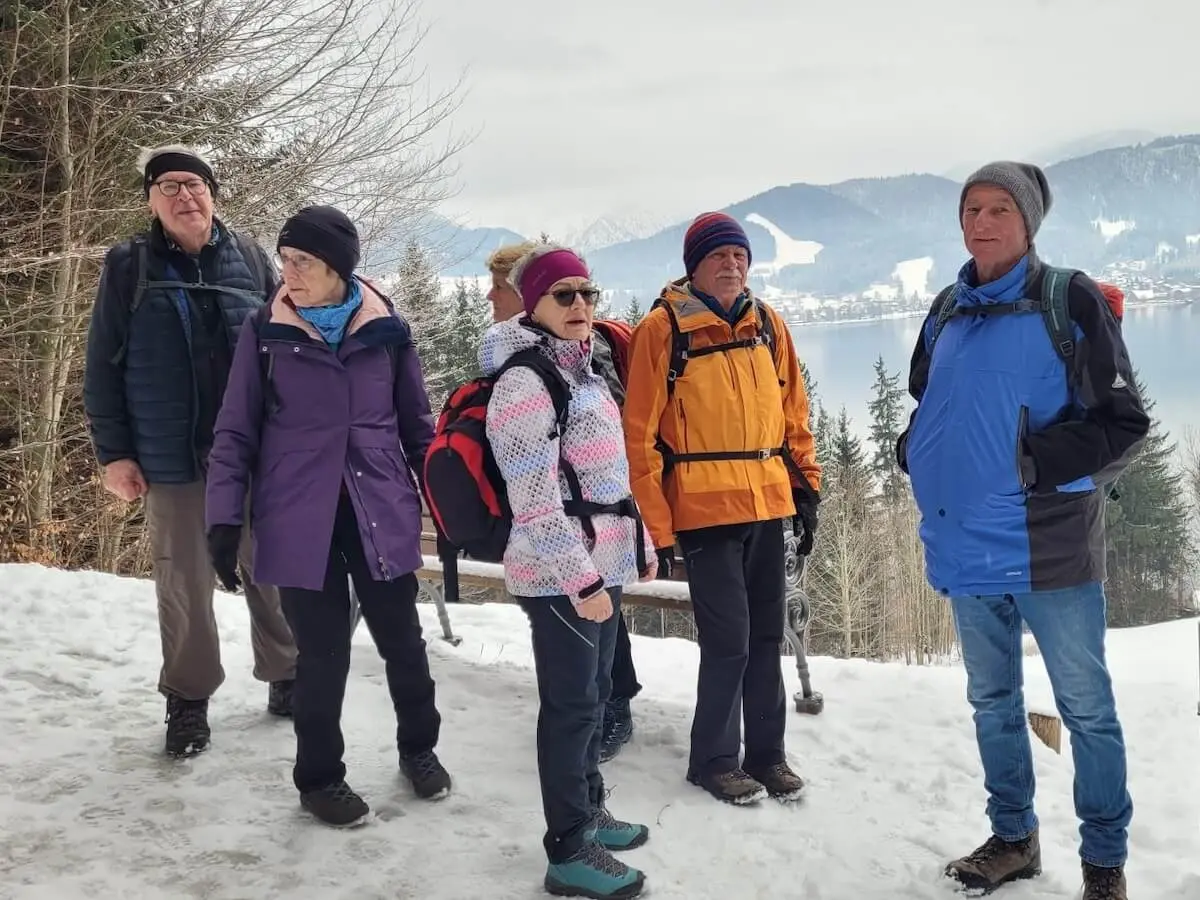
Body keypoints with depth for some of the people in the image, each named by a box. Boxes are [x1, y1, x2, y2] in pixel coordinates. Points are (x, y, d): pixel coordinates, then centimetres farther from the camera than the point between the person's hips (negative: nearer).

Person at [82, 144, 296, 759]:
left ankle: (286, 676, 28)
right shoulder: (127, 267, 0)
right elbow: (103, 366, 1)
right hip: (172, 459, -1)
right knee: (185, 585, 7)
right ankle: (188, 699, 22)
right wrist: (113, 453, -3)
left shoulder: (249, 259, 4)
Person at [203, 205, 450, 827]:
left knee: (403, 642, 10)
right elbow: (236, 432, 1)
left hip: (381, 515, 1)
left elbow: (417, 425, 9)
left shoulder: (386, 330, 0)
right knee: (323, 653, 4)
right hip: (299, 521, -1)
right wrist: (225, 517, -6)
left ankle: (419, 748, 35)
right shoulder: (266, 333, -2)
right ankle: (319, 777, 25)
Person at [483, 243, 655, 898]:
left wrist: (639, 543, 21)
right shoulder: (524, 380, -15)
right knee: (571, 704, -3)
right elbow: (535, 499, -20)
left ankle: (589, 810, 33)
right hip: (561, 573, -9)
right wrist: (580, 578, -22)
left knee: (594, 692, 18)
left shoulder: (581, 368, 14)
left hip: (600, 562, 9)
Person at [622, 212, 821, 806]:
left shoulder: (767, 324, 9)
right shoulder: (662, 329, -6)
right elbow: (640, 434, -7)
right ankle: (713, 760, 16)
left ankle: (767, 752, 27)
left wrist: (807, 486, 11)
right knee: (728, 640, -3)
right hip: (705, 510, -5)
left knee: (767, 635, 12)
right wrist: (656, 527, -9)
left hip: (768, 505, 5)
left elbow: (793, 413, 15)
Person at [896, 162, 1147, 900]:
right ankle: (1013, 838, 33)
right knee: (992, 701, 17)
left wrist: (1040, 463, -18)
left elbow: (1126, 424, -8)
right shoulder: (947, 314, 10)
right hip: (967, 548, 6)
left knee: (1086, 708, 5)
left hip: (1050, 549, -5)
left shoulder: (1072, 301, -6)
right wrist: (919, 455, 3)